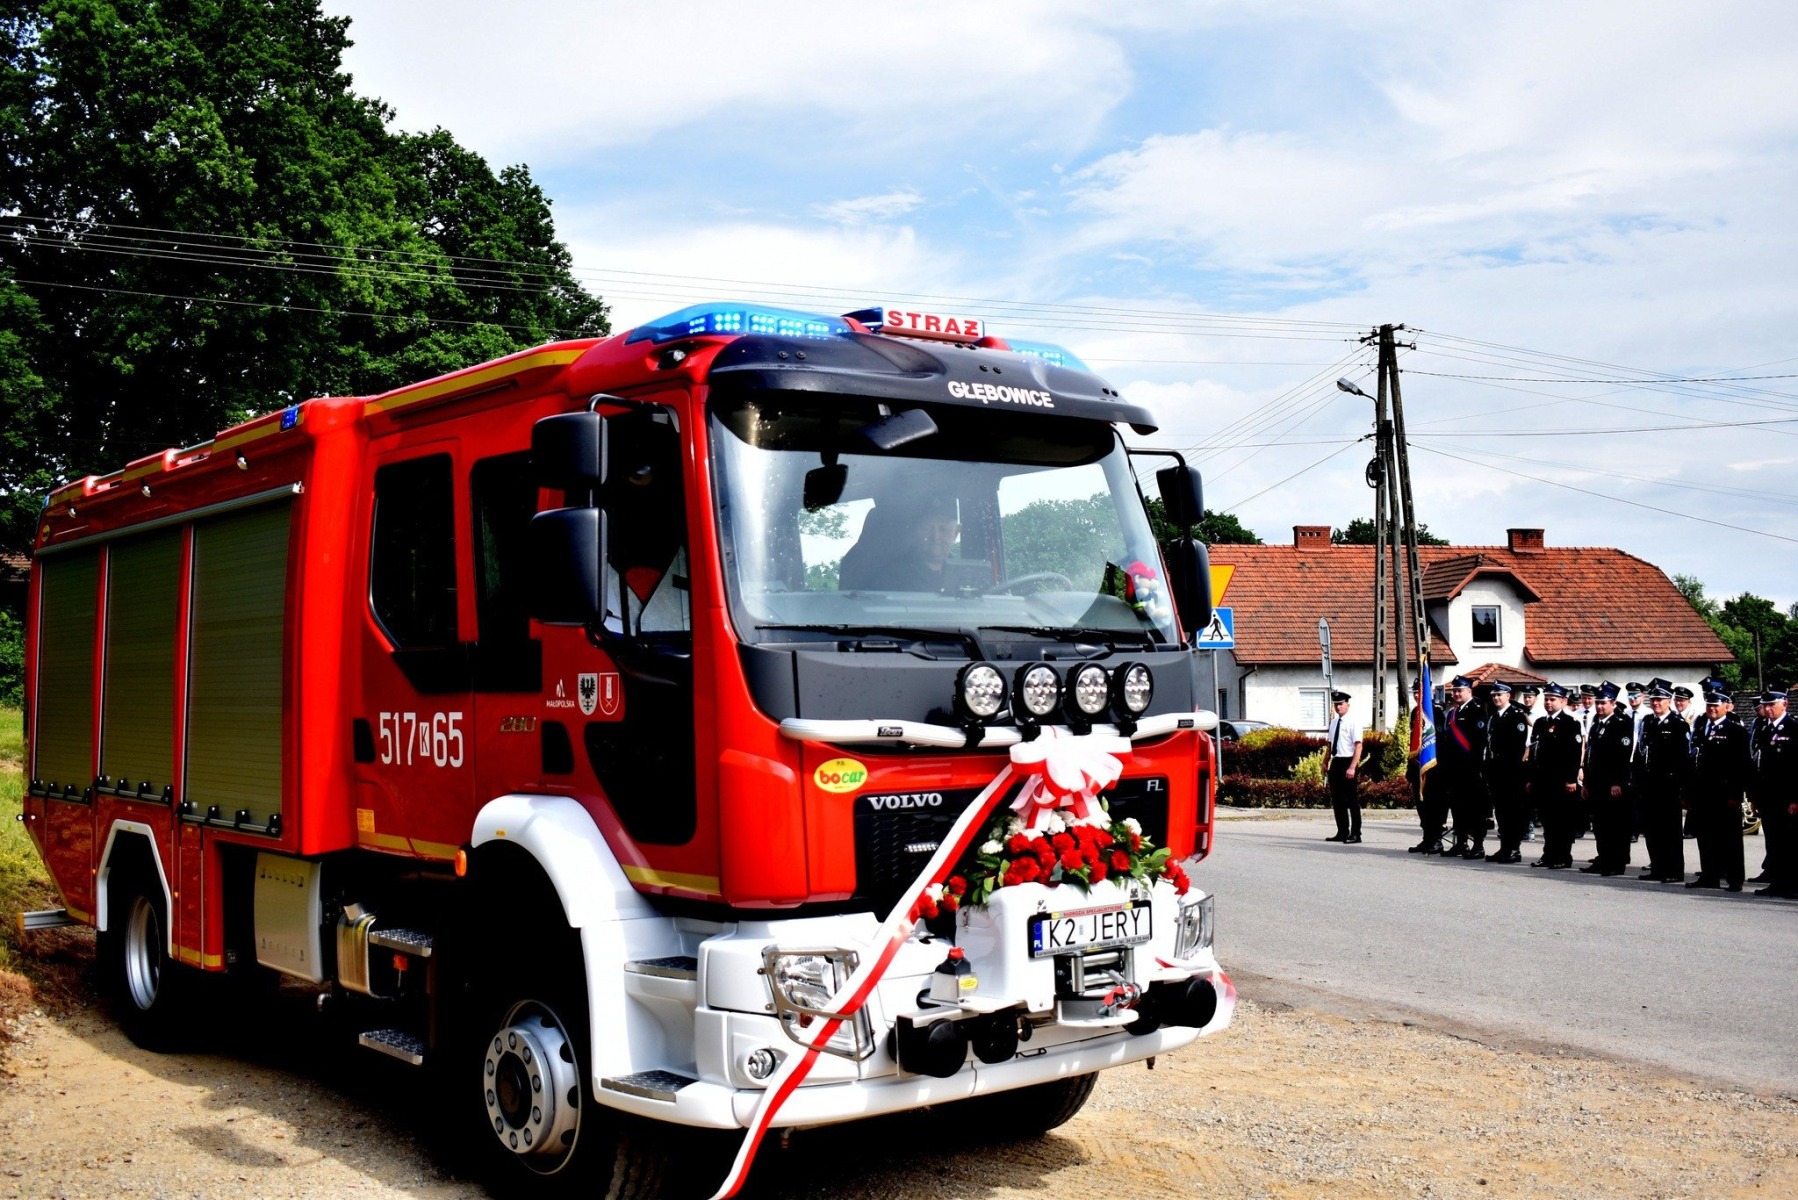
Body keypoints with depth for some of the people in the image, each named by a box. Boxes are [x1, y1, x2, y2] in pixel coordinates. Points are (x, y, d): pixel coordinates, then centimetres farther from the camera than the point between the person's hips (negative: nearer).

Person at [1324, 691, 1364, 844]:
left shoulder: (1353, 722, -9)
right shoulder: (1334, 722, 12)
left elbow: (1358, 746, -16)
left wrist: (1352, 767, -22)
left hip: (1348, 763, -8)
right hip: (1336, 762, 8)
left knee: (1352, 801, -1)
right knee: (1337, 800, 12)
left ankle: (1355, 834, 5)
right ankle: (1342, 833, 20)